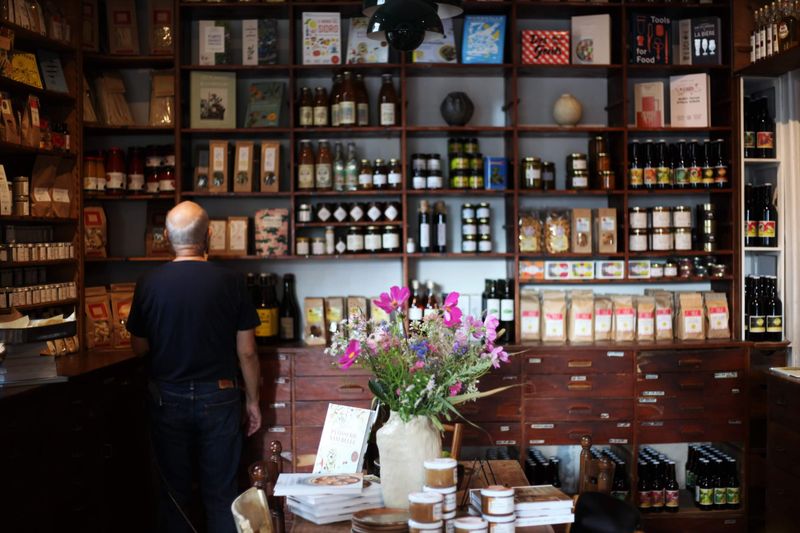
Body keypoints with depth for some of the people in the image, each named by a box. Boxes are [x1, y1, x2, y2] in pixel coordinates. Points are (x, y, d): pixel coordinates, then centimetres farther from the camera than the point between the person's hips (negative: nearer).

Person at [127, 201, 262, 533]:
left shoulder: (149, 285, -7)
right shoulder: (231, 282, -10)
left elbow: (139, 348, 4)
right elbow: (246, 351, -5)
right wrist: (252, 401, 6)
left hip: (167, 399, 1)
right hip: (218, 398, -1)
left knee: (174, 492, 13)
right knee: (221, 493, 10)